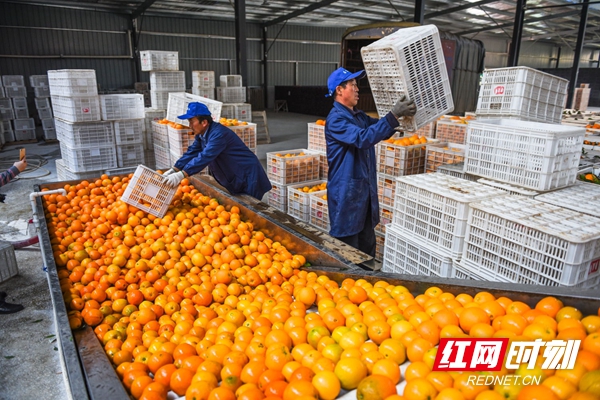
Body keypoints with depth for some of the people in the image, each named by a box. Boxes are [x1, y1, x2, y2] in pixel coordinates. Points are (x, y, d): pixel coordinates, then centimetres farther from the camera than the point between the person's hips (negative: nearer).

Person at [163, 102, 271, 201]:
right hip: (232, 180, 9)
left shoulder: (218, 133, -27)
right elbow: (192, 152, 4)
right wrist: (174, 170, -6)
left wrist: (181, 174, -40)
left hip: (248, 178, -9)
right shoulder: (201, 134, 3)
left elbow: (205, 157, -36)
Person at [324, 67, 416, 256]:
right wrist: (393, 115, -31)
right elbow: (363, 138, -30)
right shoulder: (335, 119, -17)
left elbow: (381, 132, 19)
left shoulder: (359, 116, 11)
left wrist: (400, 116, 3)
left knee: (367, 244, 19)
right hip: (346, 193, -9)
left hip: (365, 190, 9)